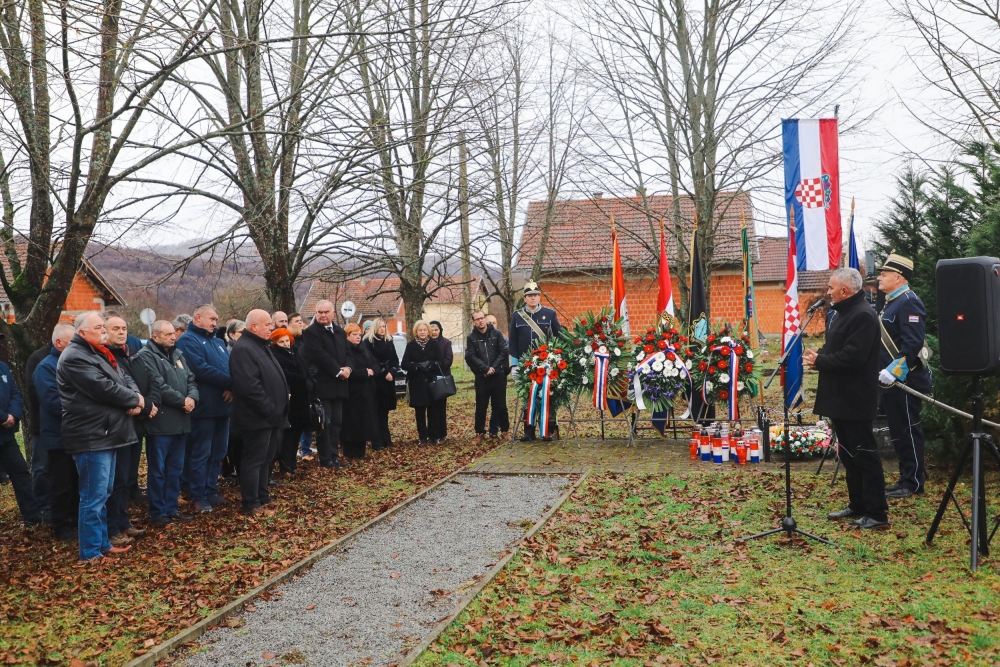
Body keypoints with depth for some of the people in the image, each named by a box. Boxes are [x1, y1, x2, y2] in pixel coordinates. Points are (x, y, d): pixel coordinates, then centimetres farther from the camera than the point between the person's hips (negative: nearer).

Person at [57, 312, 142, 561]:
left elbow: (124, 379, 16)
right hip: (91, 437, -10)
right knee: (94, 496, -6)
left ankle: (102, 543, 26)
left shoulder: (100, 353, 19)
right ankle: (91, 553, 1)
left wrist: (135, 397, -7)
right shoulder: (74, 358, -13)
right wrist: (134, 399, -7)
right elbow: (104, 388, -21)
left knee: (103, 494, 16)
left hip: (105, 434, 10)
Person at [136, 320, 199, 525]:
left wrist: (192, 397, -9)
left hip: (181, 422, 8)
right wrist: (182, 401, -14)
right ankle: (158, 512, 10)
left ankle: (171, 508, 23)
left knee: (175, 469, 14)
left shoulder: (178, 354, 16)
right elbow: (158, 387, -19)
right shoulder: (146, 357, -9)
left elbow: (191, 380, 11)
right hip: (160, 422, -8)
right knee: (158, 470, 1)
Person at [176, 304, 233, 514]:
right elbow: (201, 369, -19)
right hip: (204, 407, -8)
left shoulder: (219, 343, 20)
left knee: (218, 453, 13)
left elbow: (230, 367, 12)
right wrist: (229, 383, -15)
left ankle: (211, 491, 23)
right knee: (201, 454, -1)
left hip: (222, 406, 8)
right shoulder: (187, 340, -7)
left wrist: (232, 387, -10)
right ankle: (199, 497, 7)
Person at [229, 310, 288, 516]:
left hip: (271, 416, 10)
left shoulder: (261, 346, 17)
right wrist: (268, 409, -22)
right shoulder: (244, 349, -17)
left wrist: (277, 408, 16)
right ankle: (251, 504, 5)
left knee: (266, 459, 17)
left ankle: (263, 496, 27)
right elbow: (249, 386, -27)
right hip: (258, 418, -10)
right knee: (254, 460, -2)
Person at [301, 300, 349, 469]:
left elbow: (347, 353, 13)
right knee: (324, 423, -2)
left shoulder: (340, 332, 16)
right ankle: (325, 459, 6)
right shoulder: (310, 332, -7)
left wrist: (348, 368, -8)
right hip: (322, 384, -7)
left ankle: (333, 456, 16)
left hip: (339, 384, 7)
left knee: (336, 422, 9)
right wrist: (338, 371, -16)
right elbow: (320, 356, -16)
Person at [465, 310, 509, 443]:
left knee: (501, 405, 6)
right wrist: (486, 369, -15)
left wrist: (494, 368, -12)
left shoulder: (497, 334, 5)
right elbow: (471, 357, -6)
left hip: (498, 376, 0)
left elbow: (503, 352, -2)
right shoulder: (471, 338, 4)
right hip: (481, 377, 0)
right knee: (481, 407, 6)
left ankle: (505, 430, 18)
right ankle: (480, 432, 16)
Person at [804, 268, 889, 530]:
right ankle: (858, 504, 25)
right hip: (841, 398, 11)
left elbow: (852, 357, -27)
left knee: (864, 453, -5)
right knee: (848, 453, 16)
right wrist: (819, 355, 2)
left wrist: (819, 361, -15)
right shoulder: (844, 313, 15)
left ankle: (877, 513, 1)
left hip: (854, 400, -11)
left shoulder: (863, 315, -18)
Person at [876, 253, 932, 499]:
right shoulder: (892, 302, 17)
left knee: (908, 431, -2)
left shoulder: (909, 302, -15)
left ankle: (914, 483, 6)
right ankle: (907, 478, 23)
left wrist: (894, 371, -26)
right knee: (898, 432, 14)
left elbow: (913, 343, -24)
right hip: (892, 381, 10)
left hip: (905, 380, -10)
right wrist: (885, 371, 18)